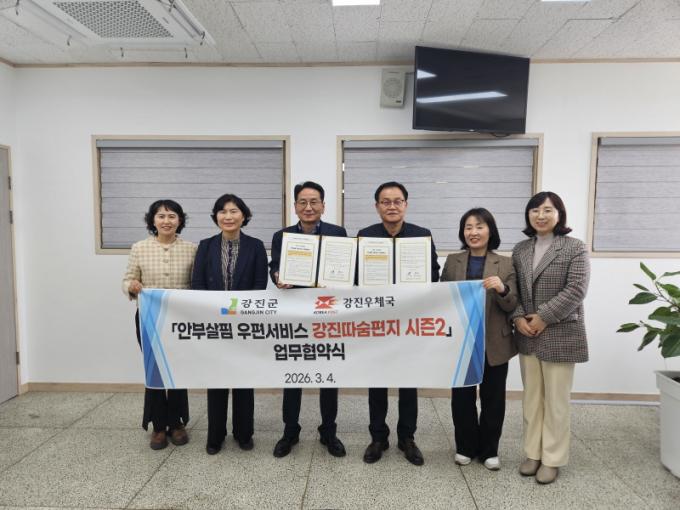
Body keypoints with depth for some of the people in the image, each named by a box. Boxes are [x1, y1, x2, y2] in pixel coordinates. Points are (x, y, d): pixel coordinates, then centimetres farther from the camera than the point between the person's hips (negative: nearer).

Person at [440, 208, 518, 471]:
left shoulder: (505, 264, -1)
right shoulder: (452, 261, 4)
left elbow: (512, 306, -4)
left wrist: (502, 289, -24)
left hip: (494, 343, -1)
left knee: (492, 398, 11)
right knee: (462, 397, 9)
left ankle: (489, 450, 29)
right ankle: (465, 447, 28)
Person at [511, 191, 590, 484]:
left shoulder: (575, 248, -4)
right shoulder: (520, 249, 10)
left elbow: (576, 290, -13)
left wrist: (544, 317, -16)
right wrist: (518, 317, -7)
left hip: (560, 335, -4)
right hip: (527, 335, 5)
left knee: (555, 399, 5)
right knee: (531, 397, 13)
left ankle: (552, 459, 20)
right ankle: (533, 453, 26)